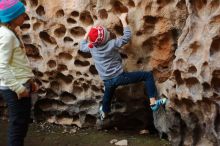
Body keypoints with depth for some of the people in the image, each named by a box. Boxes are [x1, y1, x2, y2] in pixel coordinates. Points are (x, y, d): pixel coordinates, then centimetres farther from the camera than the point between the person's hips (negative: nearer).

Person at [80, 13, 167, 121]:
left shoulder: (91, 47, -6)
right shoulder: (112, 44, -20)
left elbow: (82, 46, 17)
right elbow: (127, 36, -11)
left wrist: (88, 33, 24)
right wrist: (123, 20, -3)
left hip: (107, 81, 6)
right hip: (119, 77, -6)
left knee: (107, 96, 36)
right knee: (148, 75, -3)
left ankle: (104, 112, 64)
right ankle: (153, 103, -12)